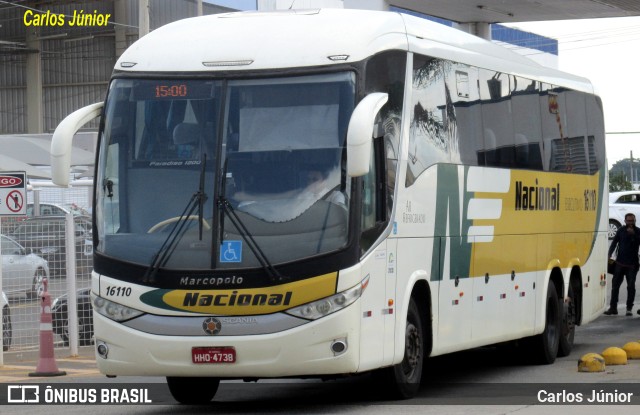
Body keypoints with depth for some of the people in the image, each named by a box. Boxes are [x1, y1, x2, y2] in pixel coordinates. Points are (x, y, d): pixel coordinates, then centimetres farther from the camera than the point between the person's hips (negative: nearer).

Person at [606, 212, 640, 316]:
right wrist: (610, 255, 0)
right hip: (620, 263, 2)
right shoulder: (621, 230, 5)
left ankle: (629, 308, 8)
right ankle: (613, 307, 9)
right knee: (615, 285, 2)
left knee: (631, 287, 0)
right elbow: (614, 242, 9)